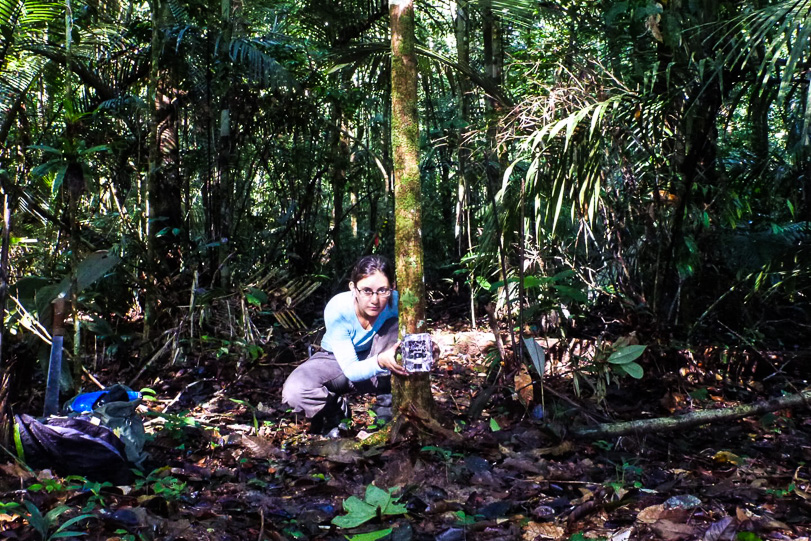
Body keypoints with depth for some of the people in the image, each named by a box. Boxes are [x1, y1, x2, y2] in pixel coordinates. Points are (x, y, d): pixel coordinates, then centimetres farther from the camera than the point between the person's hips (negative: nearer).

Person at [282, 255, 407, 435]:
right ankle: (337, 409, 0)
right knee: (293, 391, -32)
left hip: (374, 362, 2)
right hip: (336, 361, -1)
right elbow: (351, 370, -28)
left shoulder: (396, 302, -27)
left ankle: (388, 403, -15)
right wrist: (380, 361, -49)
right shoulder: (337, 309, -30)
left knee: (395, 327, -29)